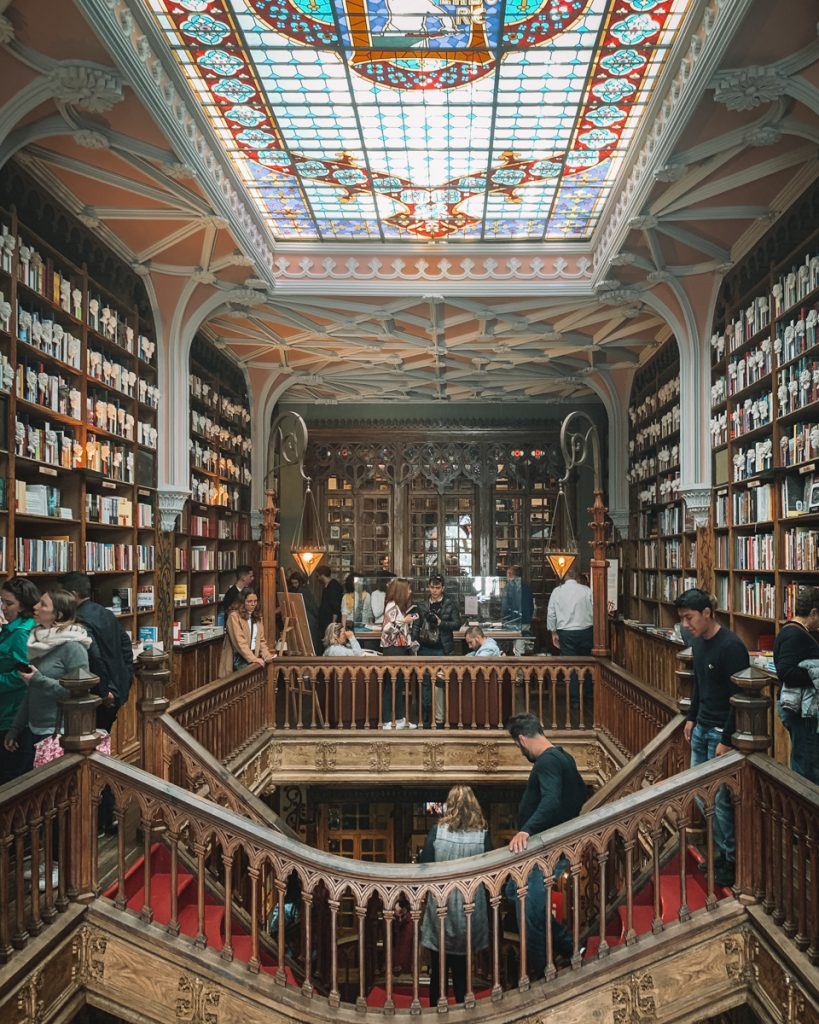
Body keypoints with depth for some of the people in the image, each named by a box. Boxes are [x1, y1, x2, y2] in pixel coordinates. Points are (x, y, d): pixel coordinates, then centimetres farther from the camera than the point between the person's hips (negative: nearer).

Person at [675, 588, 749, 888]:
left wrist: (726, 740, -19)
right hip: (701, 728, 9)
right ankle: (720, 851, 28)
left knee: (719, 799, -2)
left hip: (722, 732, -9)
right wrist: (691, 718, 16)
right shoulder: (698, 643, 6)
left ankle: (731, 862, 14)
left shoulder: (731, 646, -20)